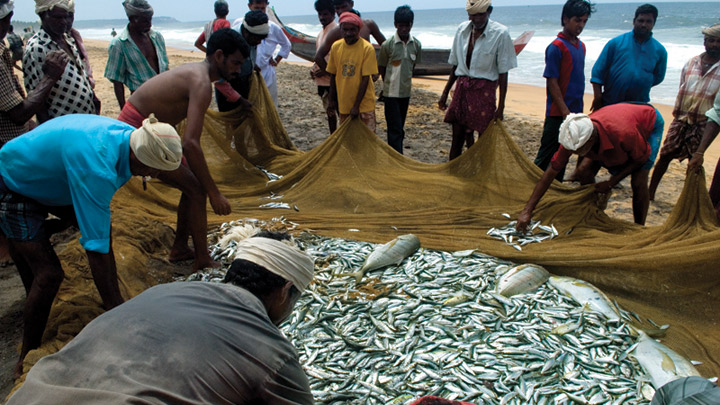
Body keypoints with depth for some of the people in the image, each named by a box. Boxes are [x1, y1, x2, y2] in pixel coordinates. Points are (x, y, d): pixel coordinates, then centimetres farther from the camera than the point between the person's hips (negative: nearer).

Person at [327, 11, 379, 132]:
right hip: (343, 103, 4)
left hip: (364, 103, -4)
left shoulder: (367, 48, -14)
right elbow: (333, 75, 7)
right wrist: (332, 99, 9)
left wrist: (356, 105, -16)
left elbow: (365, 79, -15)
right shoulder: (336, 47, -1)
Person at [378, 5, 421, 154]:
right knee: (395, 128, -7)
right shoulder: (387, 45, -12)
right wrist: (390, 82, 10)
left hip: (406, 91, 5)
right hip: (391, 92, -4)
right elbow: (381, 67, 1)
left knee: (400, 127, 13)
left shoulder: (416, 45, -1)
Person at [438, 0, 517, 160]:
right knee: (457, 138, 8)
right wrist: (445, 93, 14)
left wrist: (501, 106, -10)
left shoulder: (500, 33, -10)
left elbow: (503, 73, -8)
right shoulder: (462, 29, 4)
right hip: (462, 88, 4)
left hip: (484, 90, -4)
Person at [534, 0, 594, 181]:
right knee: (546, 155, -2)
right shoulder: (556, 47, -12)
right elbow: (552, 82, -15)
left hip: (575, 112, 8)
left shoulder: (581, 46, 12)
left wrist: (578, 111, 14)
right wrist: (565, 111, -18)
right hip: (558, 113, -8)